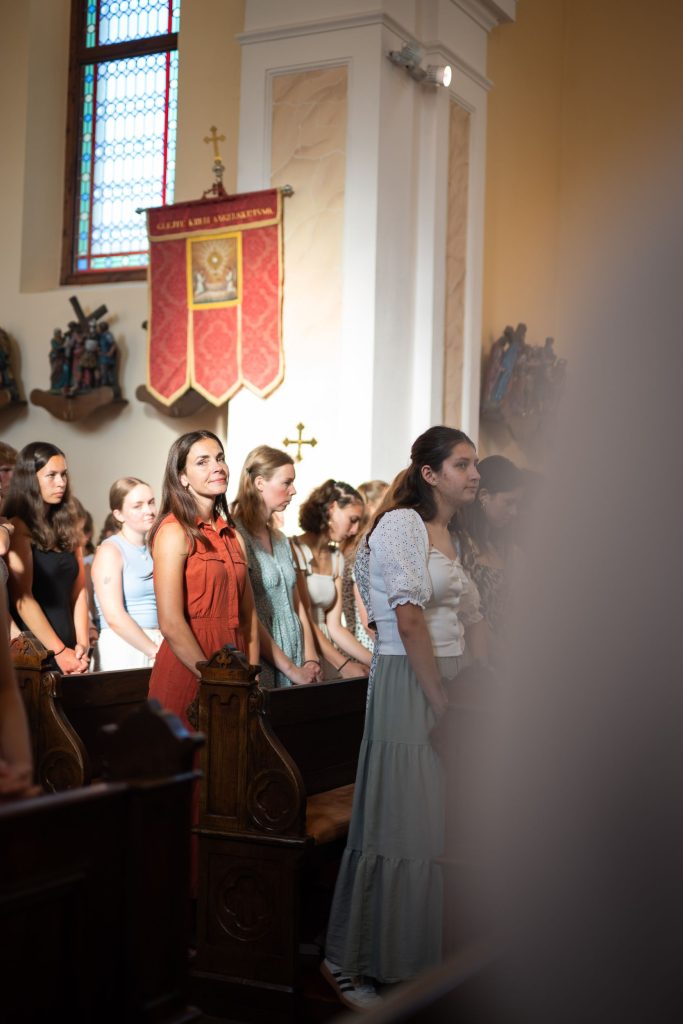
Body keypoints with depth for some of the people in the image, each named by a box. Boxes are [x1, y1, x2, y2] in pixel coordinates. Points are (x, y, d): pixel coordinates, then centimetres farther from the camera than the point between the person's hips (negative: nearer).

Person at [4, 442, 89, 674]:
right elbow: (22, 599, -14)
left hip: (68, 651, 6)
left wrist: (82, 645, -3)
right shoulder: (19, 527, -8)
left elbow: (78, 590, 8)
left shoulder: (65, 526, 12)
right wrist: (59, 651, -14)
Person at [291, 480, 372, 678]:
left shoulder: (337, 558, 14)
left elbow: (334, 626, 7)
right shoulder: (295, 550, -7)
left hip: (329, 657, 6)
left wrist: (374, 660, -4)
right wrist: (344, 664, -15)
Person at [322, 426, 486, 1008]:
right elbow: (410, 621, -17)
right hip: (407, 686, -9)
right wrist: (440, 703, -15)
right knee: (401, 826, -5)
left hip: (450, 684, 9)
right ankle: (348, 962, 7)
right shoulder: (403, 524, -10)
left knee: (445, 823, 11)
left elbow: (470, 622, 15)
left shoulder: (450, 538, 18)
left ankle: (428, 954, 24)